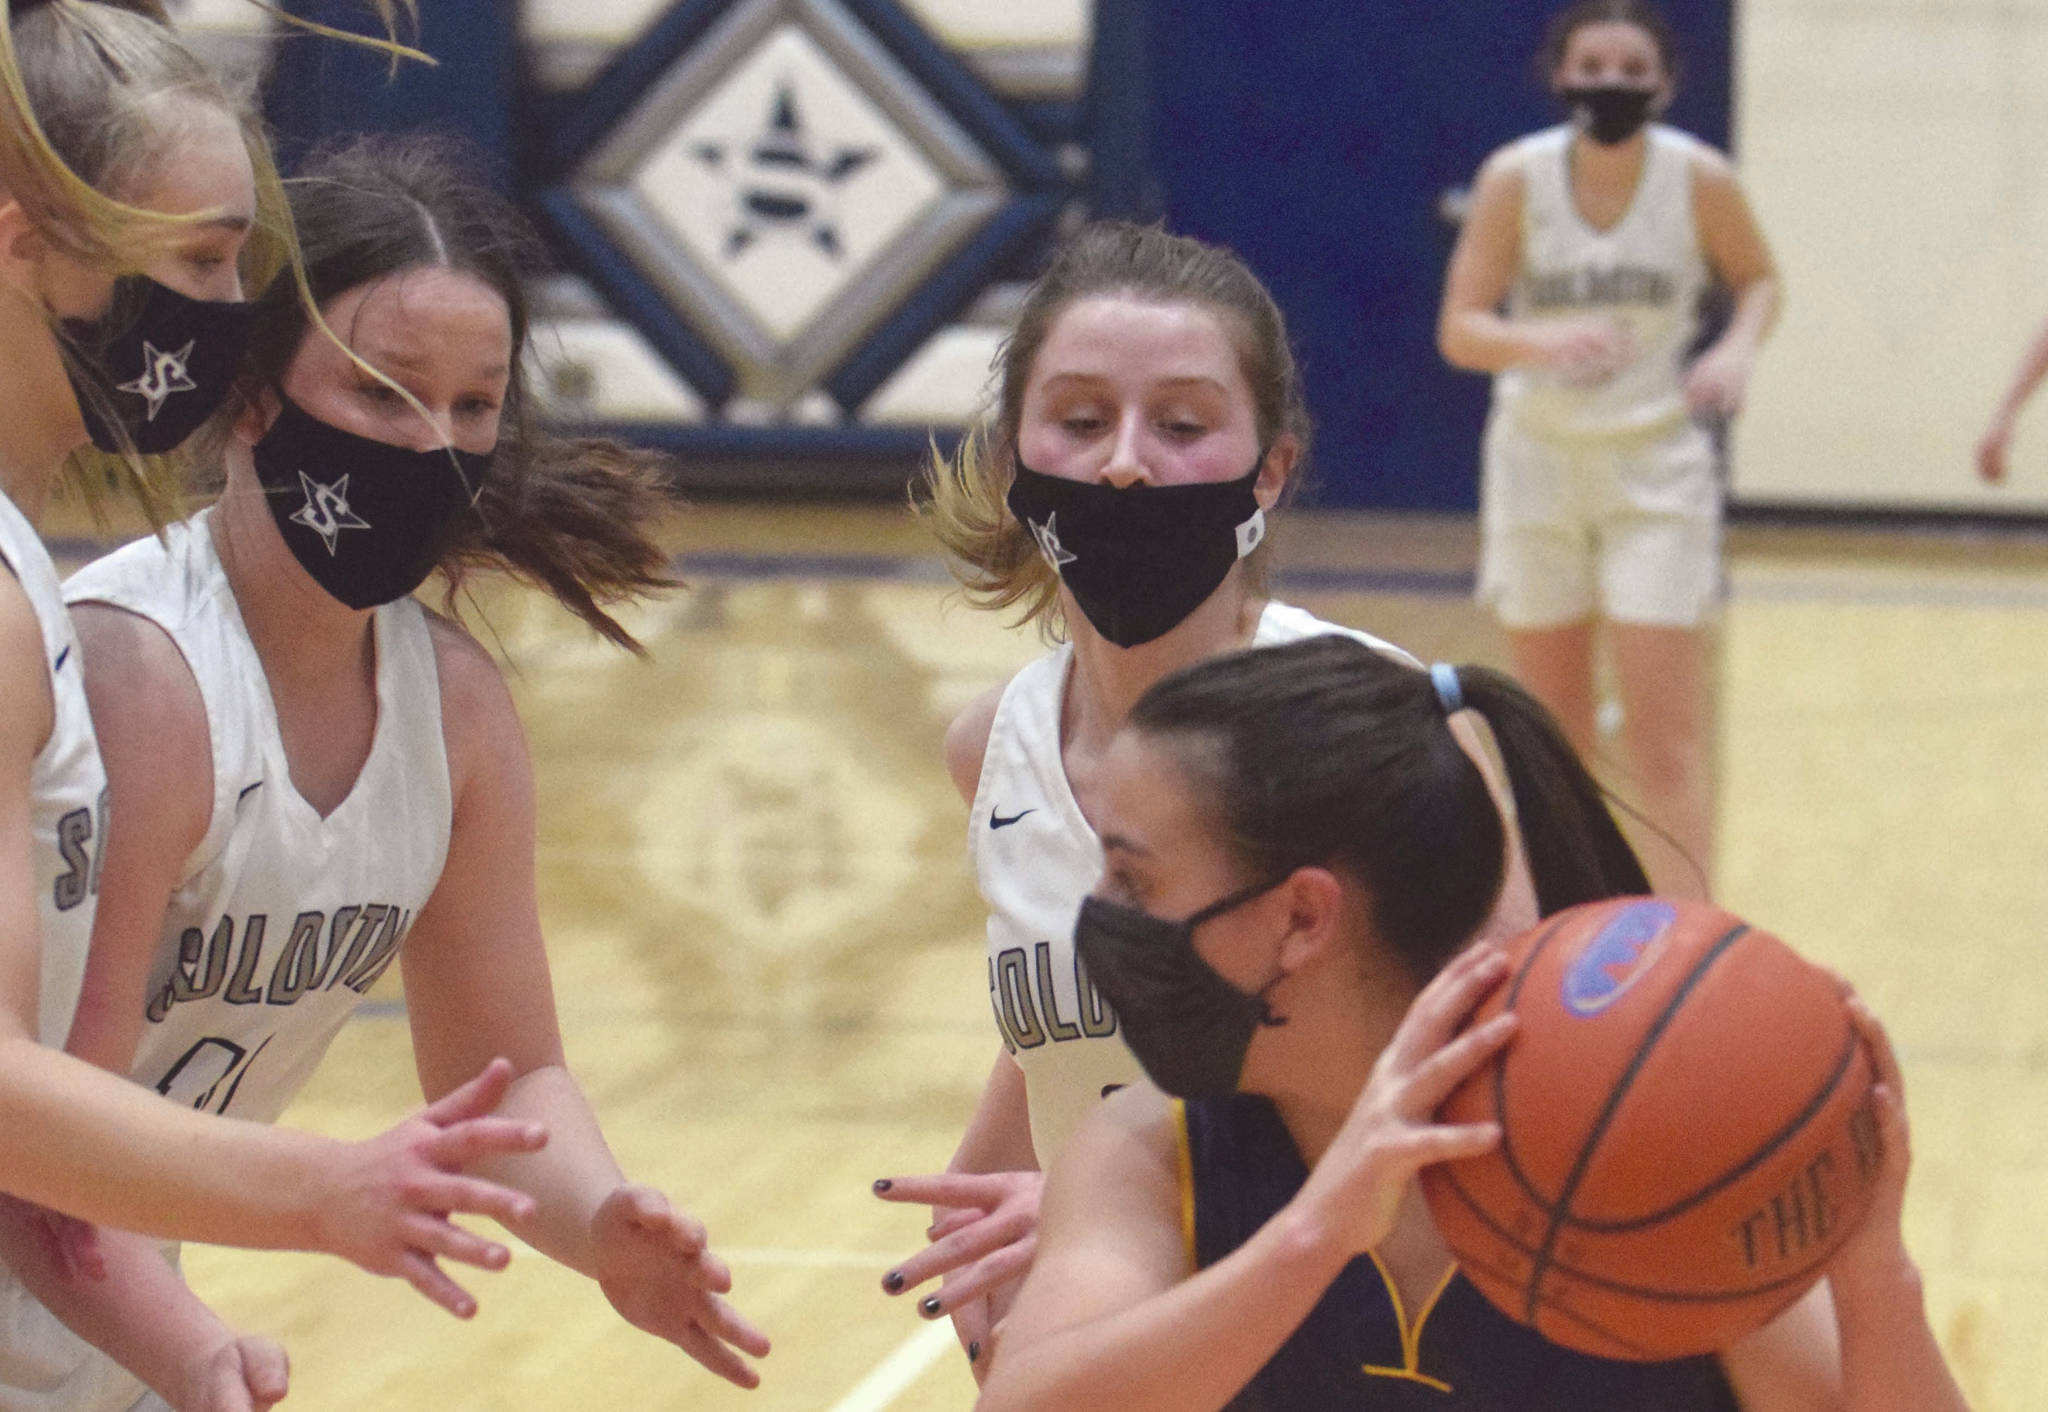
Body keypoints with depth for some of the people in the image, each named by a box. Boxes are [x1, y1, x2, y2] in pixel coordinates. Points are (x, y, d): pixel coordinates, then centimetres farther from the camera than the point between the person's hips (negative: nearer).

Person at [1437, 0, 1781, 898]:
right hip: (1539, 456, 2)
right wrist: (1545, 341, -33)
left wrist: (1737, 348, -14)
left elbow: (1757, 278, 7)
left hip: (1656, 463, -1)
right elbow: (1460, 330, -12)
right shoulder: (1515, 178, -11)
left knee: (1665, 731, -10)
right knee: (1551, 722, 11)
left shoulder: (1699, 179, -11)